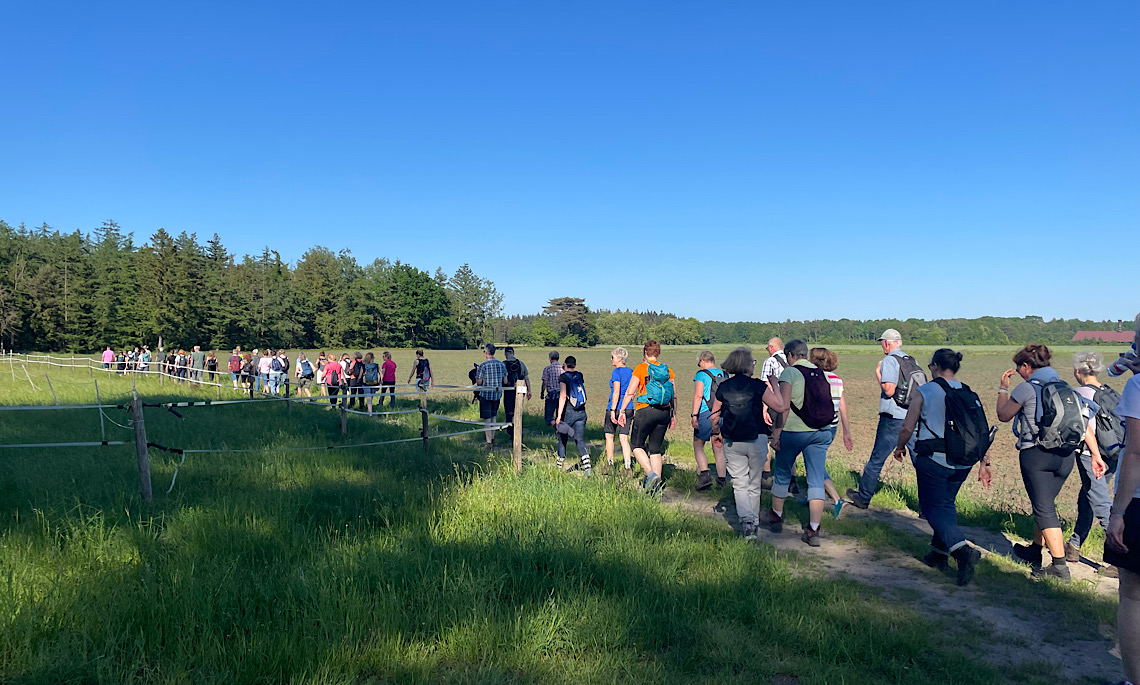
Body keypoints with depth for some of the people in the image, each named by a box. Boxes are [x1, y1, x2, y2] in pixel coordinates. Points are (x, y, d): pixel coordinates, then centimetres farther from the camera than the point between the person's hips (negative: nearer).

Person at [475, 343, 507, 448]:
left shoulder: (483, 365, -13)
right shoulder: (501, 364, 1)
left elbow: (479, 382, -12)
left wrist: (476, 374, 6)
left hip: (486, 394, -5)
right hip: (497, 394, 5)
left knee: (487, 419, 0)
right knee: (493, 416, 21)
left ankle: (489, 443, -4)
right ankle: (492, 438, 30)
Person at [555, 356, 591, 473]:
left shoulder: (563, 377, -8)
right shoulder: (579, 375, 7)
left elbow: (563, 396, -18)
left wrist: (559, 415, -20)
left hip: (568, 412, -4)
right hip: (581, 413, 4)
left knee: (562, 440, 11)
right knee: (580, 440, 4)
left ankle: (559, 467, 21)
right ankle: (587, 467, -11)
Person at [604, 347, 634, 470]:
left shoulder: (616, 372, -11)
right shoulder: (631, 372, 10)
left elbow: (616, 392, -19)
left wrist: (613, 410, -21)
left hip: (615, 406, -6)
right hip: (628, 408, 6)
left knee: (609, 436, 12)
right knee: (624, 439, 4)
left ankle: (610, 464, 18)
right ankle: (628, 467, -4)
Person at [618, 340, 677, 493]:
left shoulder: (641, 368, -3)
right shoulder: (668, 370, 8)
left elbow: (630, 392, -5)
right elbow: (674, 396, 10)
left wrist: (622, 411, 2)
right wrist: (674, 416, 18)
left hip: (645, 411, -4)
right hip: (664, 412, 5)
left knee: (636, 444, 11)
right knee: (655, 448, 13)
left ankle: (651, 473, -9)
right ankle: (656, 486, 9)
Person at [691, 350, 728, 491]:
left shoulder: (701, 374, -5)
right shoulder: (724, 374, 11)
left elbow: (698, 396, -14)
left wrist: (694, 415, -13)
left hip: (706, 414, -5)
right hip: (723, 415, 5)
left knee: (698, 446, 7)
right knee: (719, 448, 10)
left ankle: (704, 474, -8)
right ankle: (721, 480, 8)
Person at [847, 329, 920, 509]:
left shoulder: (889, 360, -8)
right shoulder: (912, 361, 12)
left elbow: (889, 390, -17)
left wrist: (878, 375, -3)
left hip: (893, 419, -6)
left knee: (876, 460, 5)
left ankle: (863, 498, 16)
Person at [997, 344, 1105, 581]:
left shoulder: (1027, 388, -8)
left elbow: (1003, 415, 3)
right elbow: (1085, 425, 7)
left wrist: (1003, 388, 14)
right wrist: (1096, 455, 7)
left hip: (1036, 455, -7)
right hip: (1066, 455, 7)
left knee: (1045, 509, -4)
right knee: (1044, 505, 20)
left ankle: (1060, 566, -7)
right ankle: (1034, 552, 35)